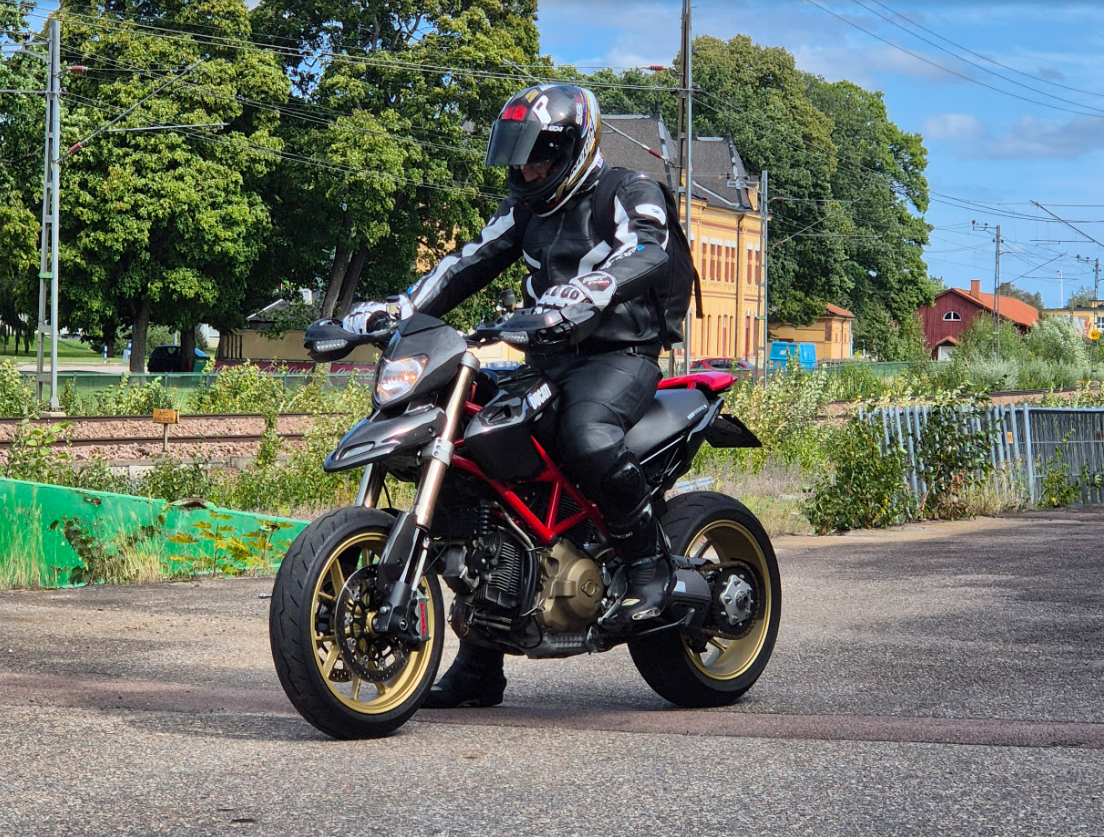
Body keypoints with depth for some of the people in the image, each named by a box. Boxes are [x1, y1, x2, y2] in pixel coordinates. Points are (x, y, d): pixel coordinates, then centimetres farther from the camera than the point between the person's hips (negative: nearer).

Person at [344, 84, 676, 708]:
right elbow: (470, 264, 14)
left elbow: (646, 253, -24)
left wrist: (584, 292, -44)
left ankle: (651, 561, -18)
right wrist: (396, 310, -1)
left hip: (619, 355, -7)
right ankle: (479, 667, 2)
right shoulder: (527, 208, 20)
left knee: (587, 437, -40)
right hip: (548, 361, 7)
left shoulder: (628, 193, -4)